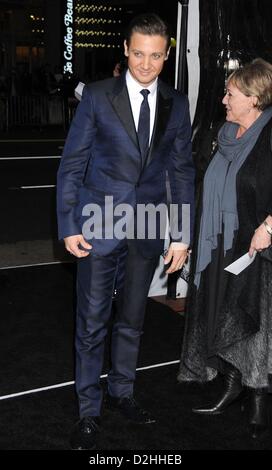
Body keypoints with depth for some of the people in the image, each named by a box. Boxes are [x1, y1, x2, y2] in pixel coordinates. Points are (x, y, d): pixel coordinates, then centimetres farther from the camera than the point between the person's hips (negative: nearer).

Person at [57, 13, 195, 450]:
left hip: (148, 229, 3)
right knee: (92, 323, 3)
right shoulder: (97, 95, -5)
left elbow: (182, 170, 7)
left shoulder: (176, 104, 4)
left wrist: (182, 235, 3)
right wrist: (68, 226, -8)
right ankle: (89, 410, 18)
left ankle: (121, 392, 34)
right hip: (100, 225, -3)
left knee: (132, 320, 15)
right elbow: (72, 164, -3)